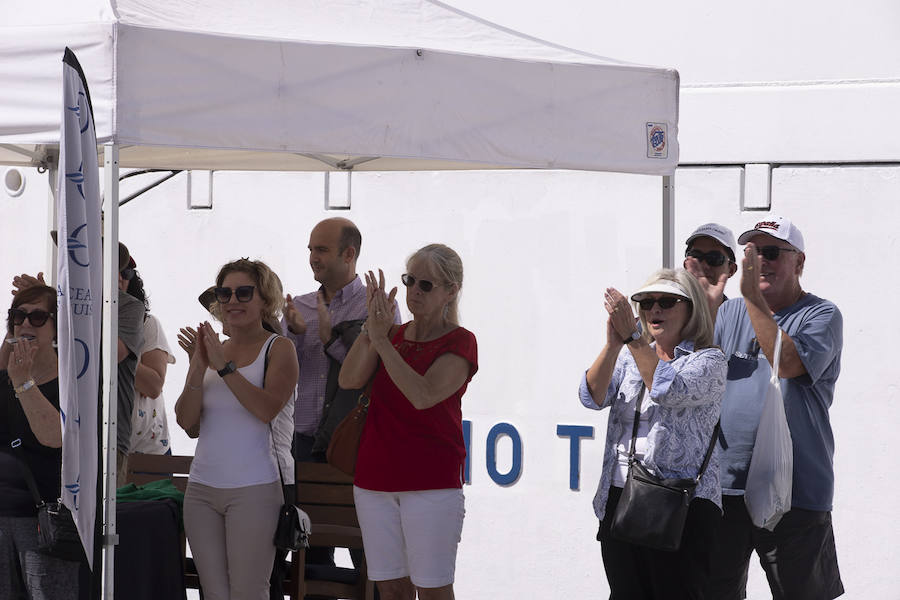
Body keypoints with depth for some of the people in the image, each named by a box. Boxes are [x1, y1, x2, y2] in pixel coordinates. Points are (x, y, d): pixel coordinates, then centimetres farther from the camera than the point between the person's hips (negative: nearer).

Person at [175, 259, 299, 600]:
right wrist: (198, 370, -9)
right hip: (202, 488, 5)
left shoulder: (278, 349, 0)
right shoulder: (211, 349, 14)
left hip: (254, 488, -5)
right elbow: (186, 420, 5)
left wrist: (225, 366, -17)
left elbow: (268, 409, -17)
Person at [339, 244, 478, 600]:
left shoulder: (459, 343, -3)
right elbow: (349, 380, -3)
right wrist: (371, 327, -14)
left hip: (431, 484, -5)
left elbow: (423, 396, -20)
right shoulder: (394, 335, 13)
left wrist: (381, 341, -20)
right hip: (374, 482, 5)